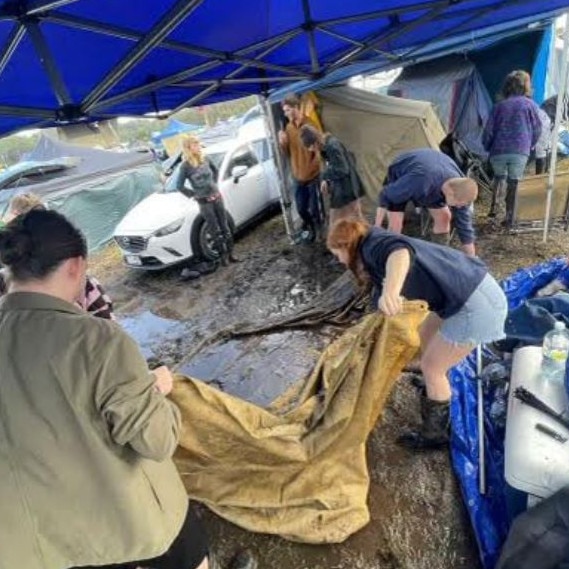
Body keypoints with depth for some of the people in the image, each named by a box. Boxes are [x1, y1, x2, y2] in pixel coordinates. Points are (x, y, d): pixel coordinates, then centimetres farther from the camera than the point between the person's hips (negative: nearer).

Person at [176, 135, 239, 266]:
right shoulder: (186, 165, -12)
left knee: (225, 227, 9)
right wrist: (194, 194, -8)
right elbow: (179, 186, -8)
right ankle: (223, 256, 15)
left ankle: (230, 254, 21)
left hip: (217, 197, 5)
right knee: (216, 231, 2)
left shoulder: (205, 159, 2)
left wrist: (215, 185, 12)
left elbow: (215, 171, 21)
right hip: (204, 202, -5)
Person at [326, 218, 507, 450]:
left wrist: (390, 292, -58)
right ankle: (434, 391, 53)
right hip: (470, 285, 10)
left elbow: (401, 252, -42)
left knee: (432, 367, 4)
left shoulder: (373, 247, -16)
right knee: (426, 338, 28)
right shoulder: (379, 256, 15)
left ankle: (434, 433, 24)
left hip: (475, 303, -10)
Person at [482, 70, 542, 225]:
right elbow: (537, 130, 9)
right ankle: (508, 218, 8)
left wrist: (488, 148, 19)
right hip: (520, 152, -1)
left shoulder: (499, 105, 11)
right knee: (513, 182, 8)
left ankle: (497, 209, -5)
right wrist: (530, 146, 26)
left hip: (498, 152, 1)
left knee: (500, 178, 17)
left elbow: (488, 130, 5)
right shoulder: (530, 104, 8)